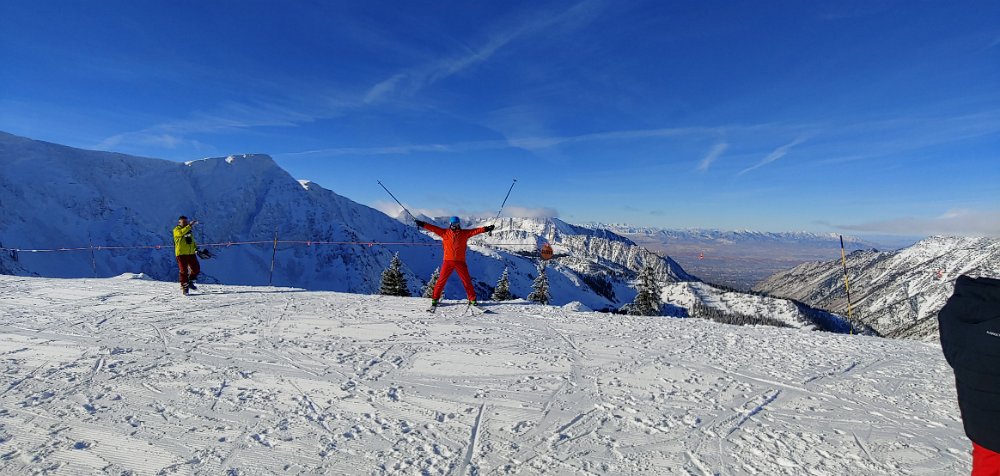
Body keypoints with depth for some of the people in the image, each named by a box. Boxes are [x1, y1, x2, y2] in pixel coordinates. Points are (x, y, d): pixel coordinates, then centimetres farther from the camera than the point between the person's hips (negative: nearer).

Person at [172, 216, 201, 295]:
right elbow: (181, 232, -28)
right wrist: (189, 226, -34)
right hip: (181, 253, -6)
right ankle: (184, 286, 6)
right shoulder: (176, 230, -3)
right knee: (184, 271, -4)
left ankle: (190, 282, 25)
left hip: (191, 253, 6)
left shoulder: (189, 231, 16)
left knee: (196, 269, 4)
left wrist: (196, 249, 15)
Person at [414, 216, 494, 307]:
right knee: (441, 280, 0)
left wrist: (485, 229, -8)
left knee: (467, 281, 5)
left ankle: (472, 299, 16)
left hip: (460, 262, 1)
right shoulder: (444, 232, 5)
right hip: (448, 261, -1)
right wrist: (423, 224, -7)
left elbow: (475, 231, 1)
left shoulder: (464, 233, 6)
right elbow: (433, 228, 0)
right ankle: (435, 299, 11)